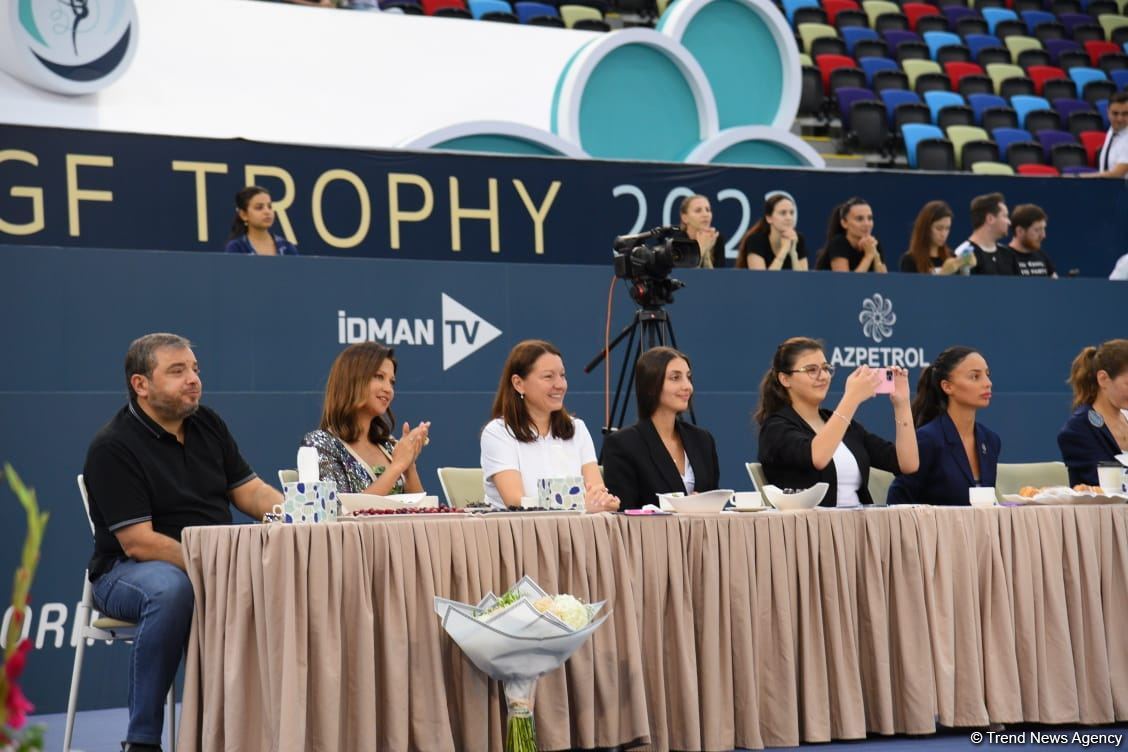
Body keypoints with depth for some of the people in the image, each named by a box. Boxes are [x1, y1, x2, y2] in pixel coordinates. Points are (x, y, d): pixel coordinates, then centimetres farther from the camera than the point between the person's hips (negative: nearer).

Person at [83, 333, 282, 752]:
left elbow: (251, 492, 9)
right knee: (171, 589, -40)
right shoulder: (113, 447, -13)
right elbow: (137, 543, -19)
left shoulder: (207, 425, 9)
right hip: (127, 571, -6)